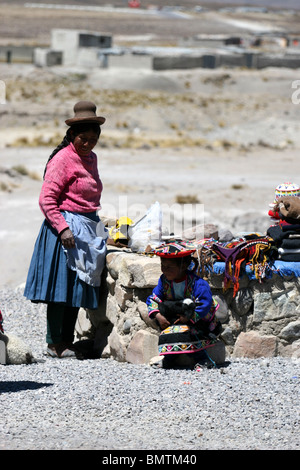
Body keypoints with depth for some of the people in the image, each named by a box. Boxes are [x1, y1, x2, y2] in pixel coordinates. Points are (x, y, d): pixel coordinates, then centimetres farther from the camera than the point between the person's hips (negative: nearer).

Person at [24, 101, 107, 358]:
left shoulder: (91, 158, 14)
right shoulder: (62, 159, -12)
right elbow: (46, 199, -15)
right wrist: (63, 228, -22)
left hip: (88, 228, 8)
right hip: (66, 225, -8)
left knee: (80, 284, 9)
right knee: (62, 284, -6)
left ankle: (67, 340, 15)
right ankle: (54, 342, 0)